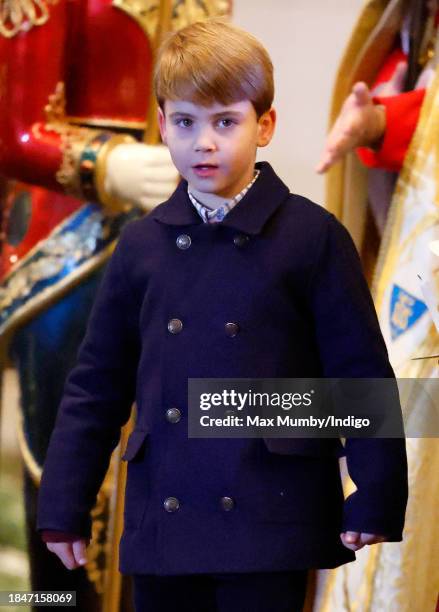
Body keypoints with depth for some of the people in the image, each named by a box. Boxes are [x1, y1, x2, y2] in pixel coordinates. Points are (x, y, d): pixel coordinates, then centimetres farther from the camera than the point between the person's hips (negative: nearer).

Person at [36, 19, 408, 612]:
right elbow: (97, 384, 12)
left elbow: (363, 375, -2)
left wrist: (376, 502, -6)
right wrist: (63, 510, 9)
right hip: (163, 526, 3)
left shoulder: (313, 236, -2)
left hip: (270, 523, -3)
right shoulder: (142, 245, 7)